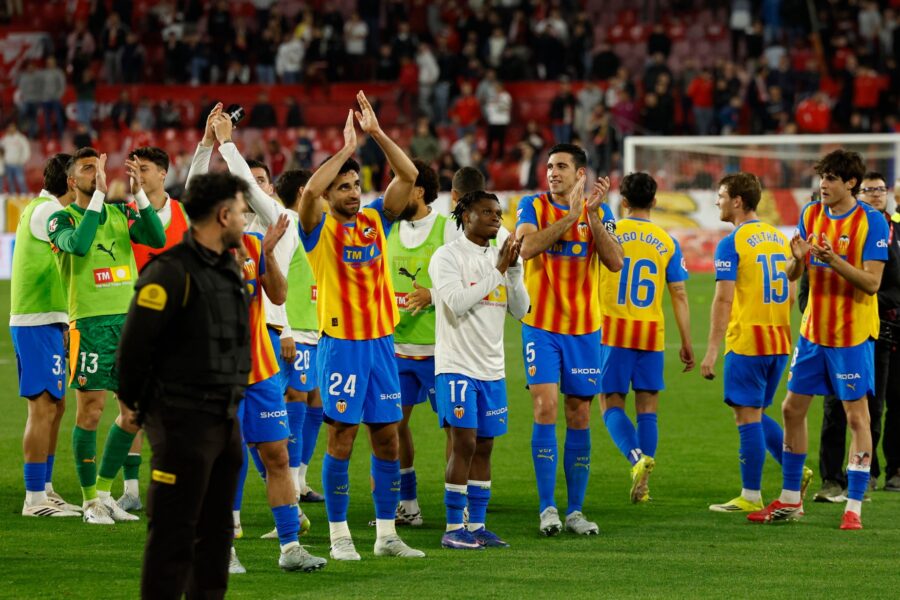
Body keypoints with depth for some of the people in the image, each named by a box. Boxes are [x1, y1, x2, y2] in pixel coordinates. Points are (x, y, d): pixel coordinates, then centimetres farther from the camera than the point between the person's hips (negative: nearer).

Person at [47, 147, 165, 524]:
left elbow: (157, 239, -4)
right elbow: (78, 245, -23)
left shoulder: (121, 214, 12)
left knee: (134, 413, 7)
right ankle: (90, 501, 7)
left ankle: (104, 491, 21)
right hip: (90, 325, -5)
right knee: (90, 412, -3)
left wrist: (139, 193, -13)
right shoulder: (61, 219, -1)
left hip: (130, 321, 5)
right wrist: (99, 194, -22)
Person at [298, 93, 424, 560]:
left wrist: (377, 133, -7)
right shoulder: (320, 229, -3)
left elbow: (408, 175, 1)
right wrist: (346, 148, -18)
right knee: (341, 438, -3)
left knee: (387, 438, 6)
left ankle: (386, 534, 13)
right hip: (340, 344, -5)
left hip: (380, 342, 5)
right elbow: (309, 190, -23)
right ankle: (339, 535, 4)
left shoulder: (375, 220, 9)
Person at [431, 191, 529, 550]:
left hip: (492, 368, 6)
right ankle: (453, 529, -6)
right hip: (457, 366, -6)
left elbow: (520, 310, 8)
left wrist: (514, 269, -5)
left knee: (484, 447, 7)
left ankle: (476, 525, 12)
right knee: (464, 443, -11)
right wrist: (497, 271, -16)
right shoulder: (448, 256, -6)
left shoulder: (499, 257, 12)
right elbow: (457, 303, -20)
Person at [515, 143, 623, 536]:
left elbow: (615, 263, -9)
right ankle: (548, 508, -8)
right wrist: (571, 215, -21)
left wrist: (593, 215, -17)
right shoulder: (533, 206, 0)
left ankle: (575, 510, 11)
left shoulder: (599, 212, 4)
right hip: (541, 326, -2)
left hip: (583, 329, 2)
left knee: (579, 415, 5)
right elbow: (527, 246, -19)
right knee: (545, 407, -12)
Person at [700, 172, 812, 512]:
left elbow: (724, 299, -16)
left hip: (746, 343, -7)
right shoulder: (780, 238, 12)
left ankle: (750, 497, 1)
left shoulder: (731, 244, -10)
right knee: (756, 415, 18)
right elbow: (791, 294, 16)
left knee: (748, 417, -2)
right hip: (779, 342, 7)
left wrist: (712, 350, -15)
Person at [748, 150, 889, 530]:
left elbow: (872, 282, -17)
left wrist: (835, 261, -30)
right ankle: (790, 501, 20)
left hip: (853, 334, -6)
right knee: (792, 409, 9)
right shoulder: (811, 214, 5)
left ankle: (854, 508, 0)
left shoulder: (871, 222, -12)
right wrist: (798, 259, -16)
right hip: (814, 331, 6)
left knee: (856, 415, -4)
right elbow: (792, 275, 7)